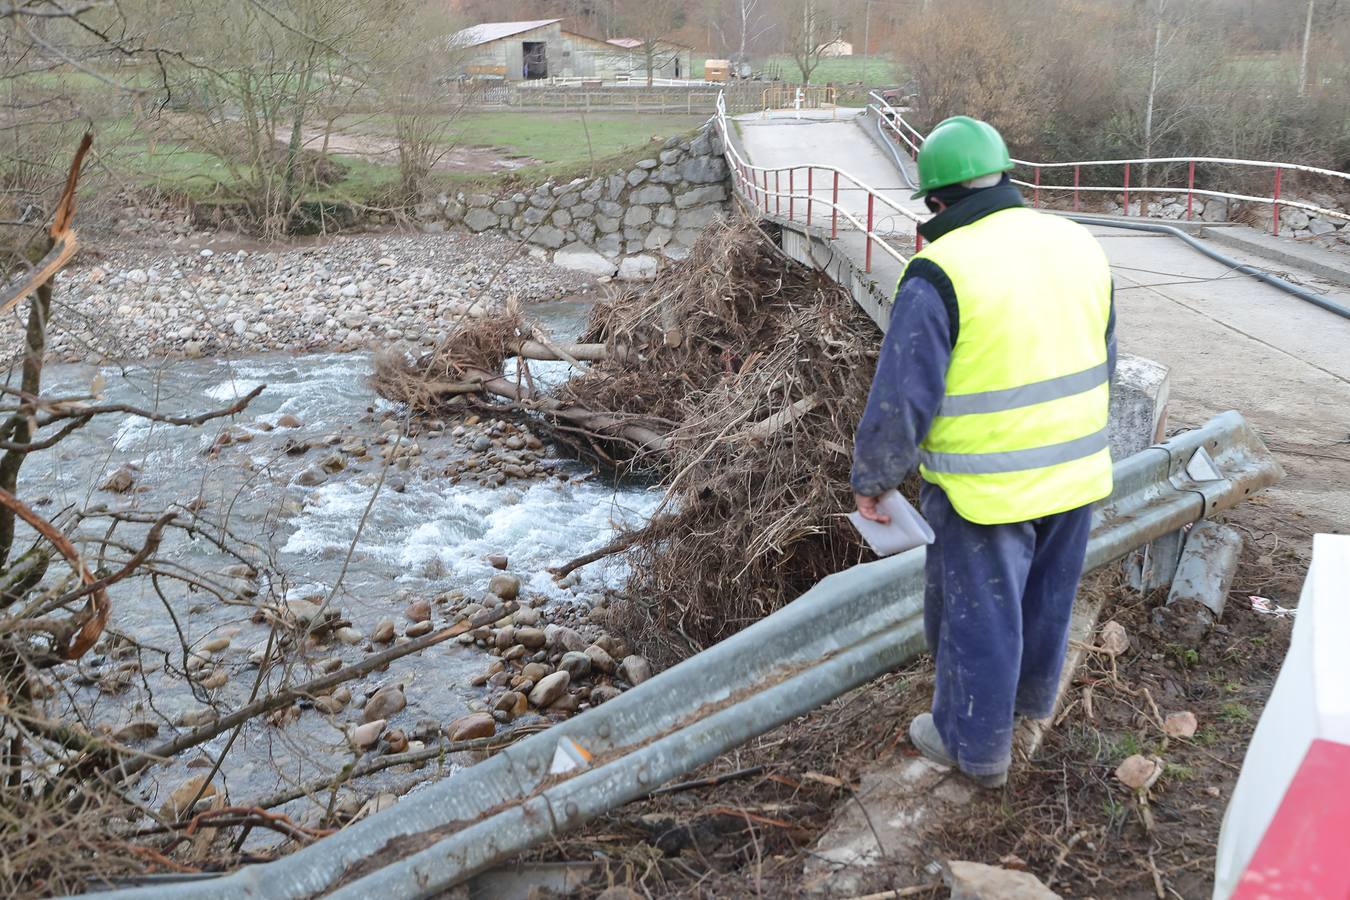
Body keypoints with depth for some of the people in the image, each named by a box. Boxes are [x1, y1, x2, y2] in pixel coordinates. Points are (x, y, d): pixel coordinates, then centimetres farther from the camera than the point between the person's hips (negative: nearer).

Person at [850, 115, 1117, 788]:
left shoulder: (940, 272, -21)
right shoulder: (1078, 244, 0)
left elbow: (902, 397, -20)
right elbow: (1102, 361, 11)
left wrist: (872, 477, -5)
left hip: (986, 487, -6)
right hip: (1075, 470, 7)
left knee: (977, 614, 12)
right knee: (1046, 594, 26)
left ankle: (975, 744, 31)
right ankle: (1032, 693, 50)